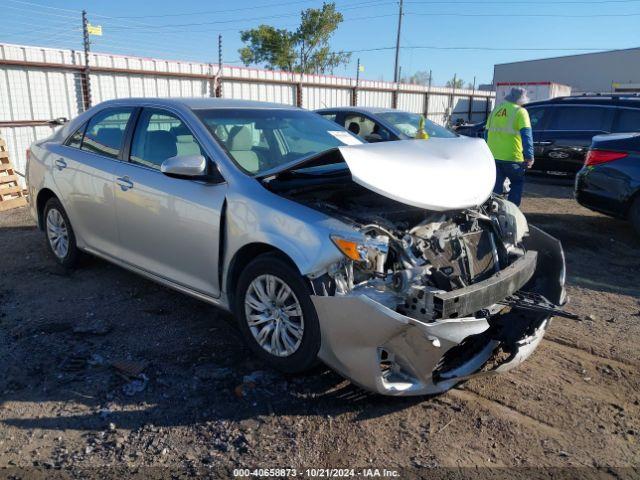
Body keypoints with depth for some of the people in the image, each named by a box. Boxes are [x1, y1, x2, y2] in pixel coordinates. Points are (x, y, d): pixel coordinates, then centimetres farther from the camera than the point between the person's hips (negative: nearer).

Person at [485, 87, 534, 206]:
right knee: (517, 183, 13)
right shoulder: (520, 111, -5)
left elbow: (487, 133, 19)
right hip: (512, 157, -4)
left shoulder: (495, 110, 13)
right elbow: (526, 135, -13)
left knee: (496, 187, 11)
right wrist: (529, 156, -12)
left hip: (493, 156, 5)